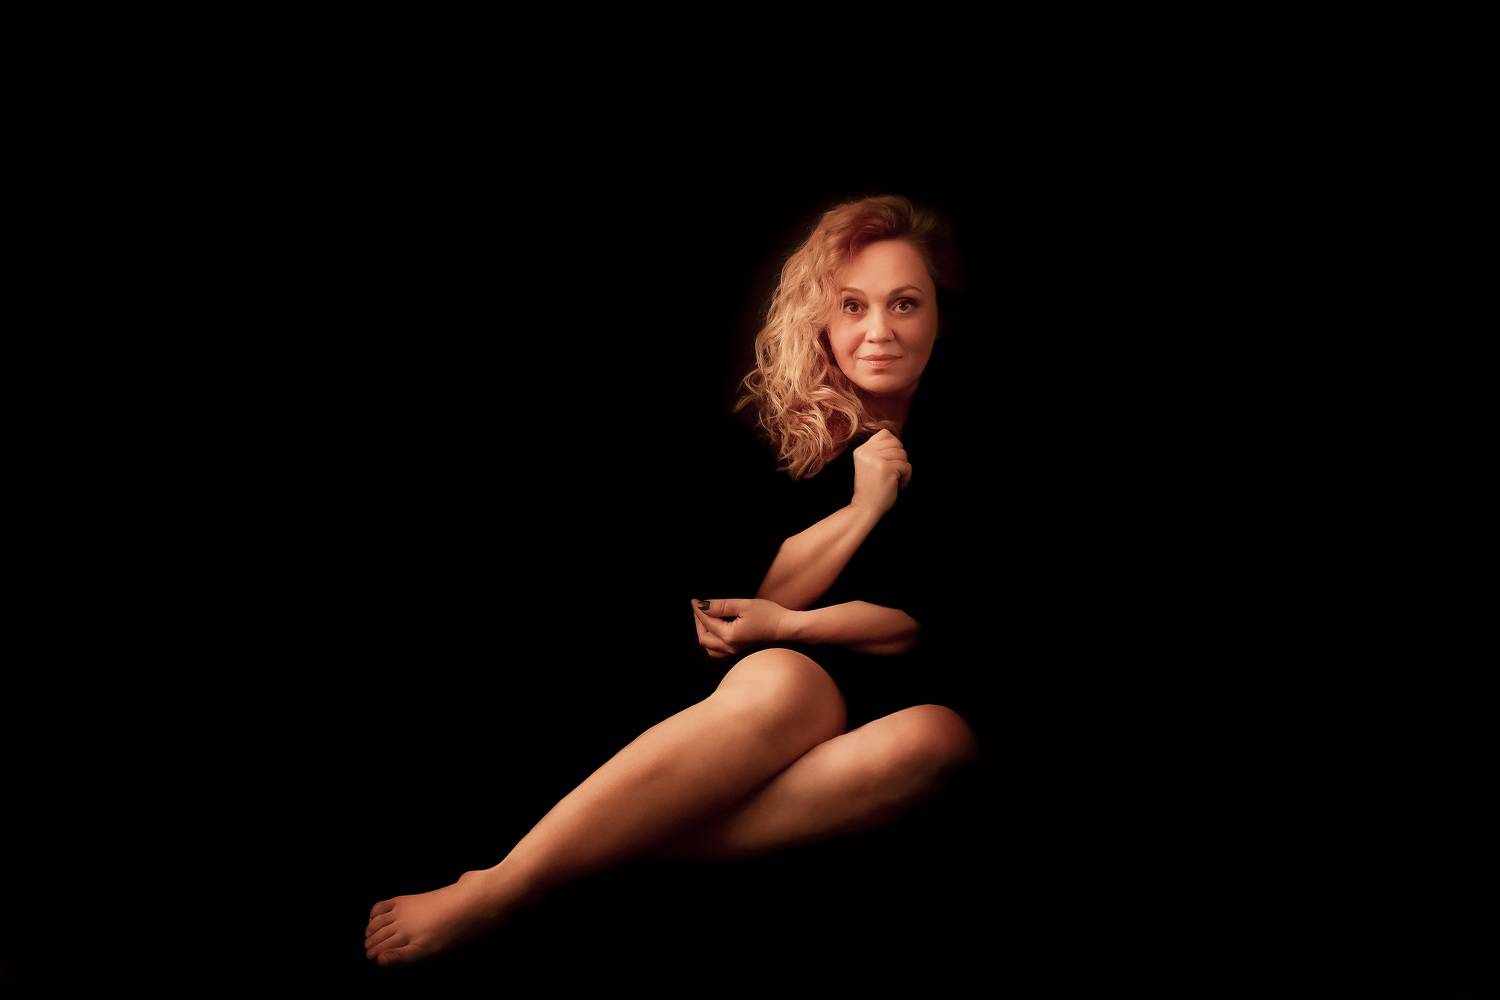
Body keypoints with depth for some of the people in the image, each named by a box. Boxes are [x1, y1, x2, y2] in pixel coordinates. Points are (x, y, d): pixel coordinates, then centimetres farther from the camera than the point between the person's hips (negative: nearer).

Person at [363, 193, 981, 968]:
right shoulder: (775, 420, 3)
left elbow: (929, 620, -2)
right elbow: (734, 598, -2)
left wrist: (788, 626, -13)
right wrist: (860, 510, -11)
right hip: (763, 674, -1)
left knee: (939, 736, -36)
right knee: (779, 686, -38)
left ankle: (623, 845, -38)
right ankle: (493, 892, -39)